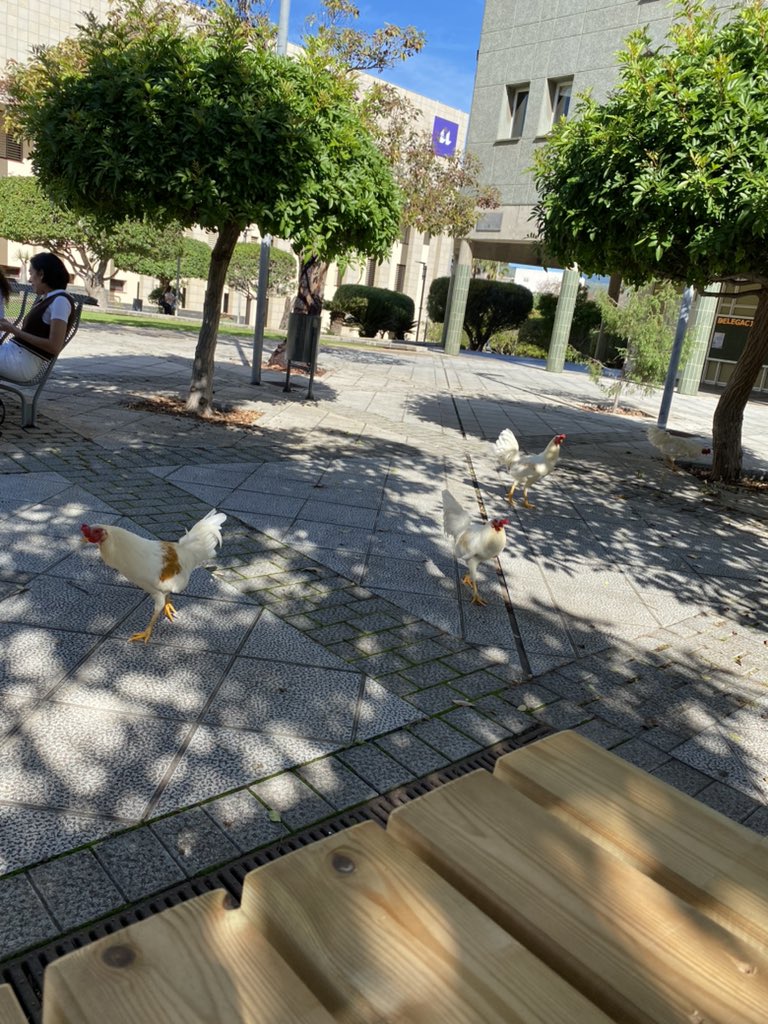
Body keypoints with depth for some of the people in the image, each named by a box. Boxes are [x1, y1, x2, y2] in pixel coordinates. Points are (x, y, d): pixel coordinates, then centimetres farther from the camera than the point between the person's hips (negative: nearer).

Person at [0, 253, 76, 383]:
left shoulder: (60, 301, -12)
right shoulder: (44, 299, 18)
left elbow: (54, 346, -18)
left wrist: (15, 331, -14)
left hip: (24, 361, -10)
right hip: (13, 351, 10)